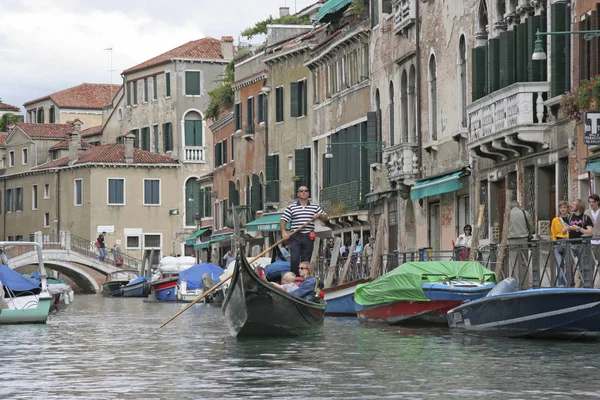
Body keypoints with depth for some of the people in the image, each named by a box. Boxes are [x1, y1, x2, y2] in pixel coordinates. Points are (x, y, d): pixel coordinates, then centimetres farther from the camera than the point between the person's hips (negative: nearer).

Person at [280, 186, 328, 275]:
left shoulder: (315, 207, 13)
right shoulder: (291, 207, 7)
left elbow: (326, 219, 16)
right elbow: (283, 220, 4)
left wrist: (319, 215, -5)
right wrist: (284, 232, -12)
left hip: (309, 238, 2)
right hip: (295, 237, -2)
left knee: (306, 261, 4)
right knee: (294, 260, -11)